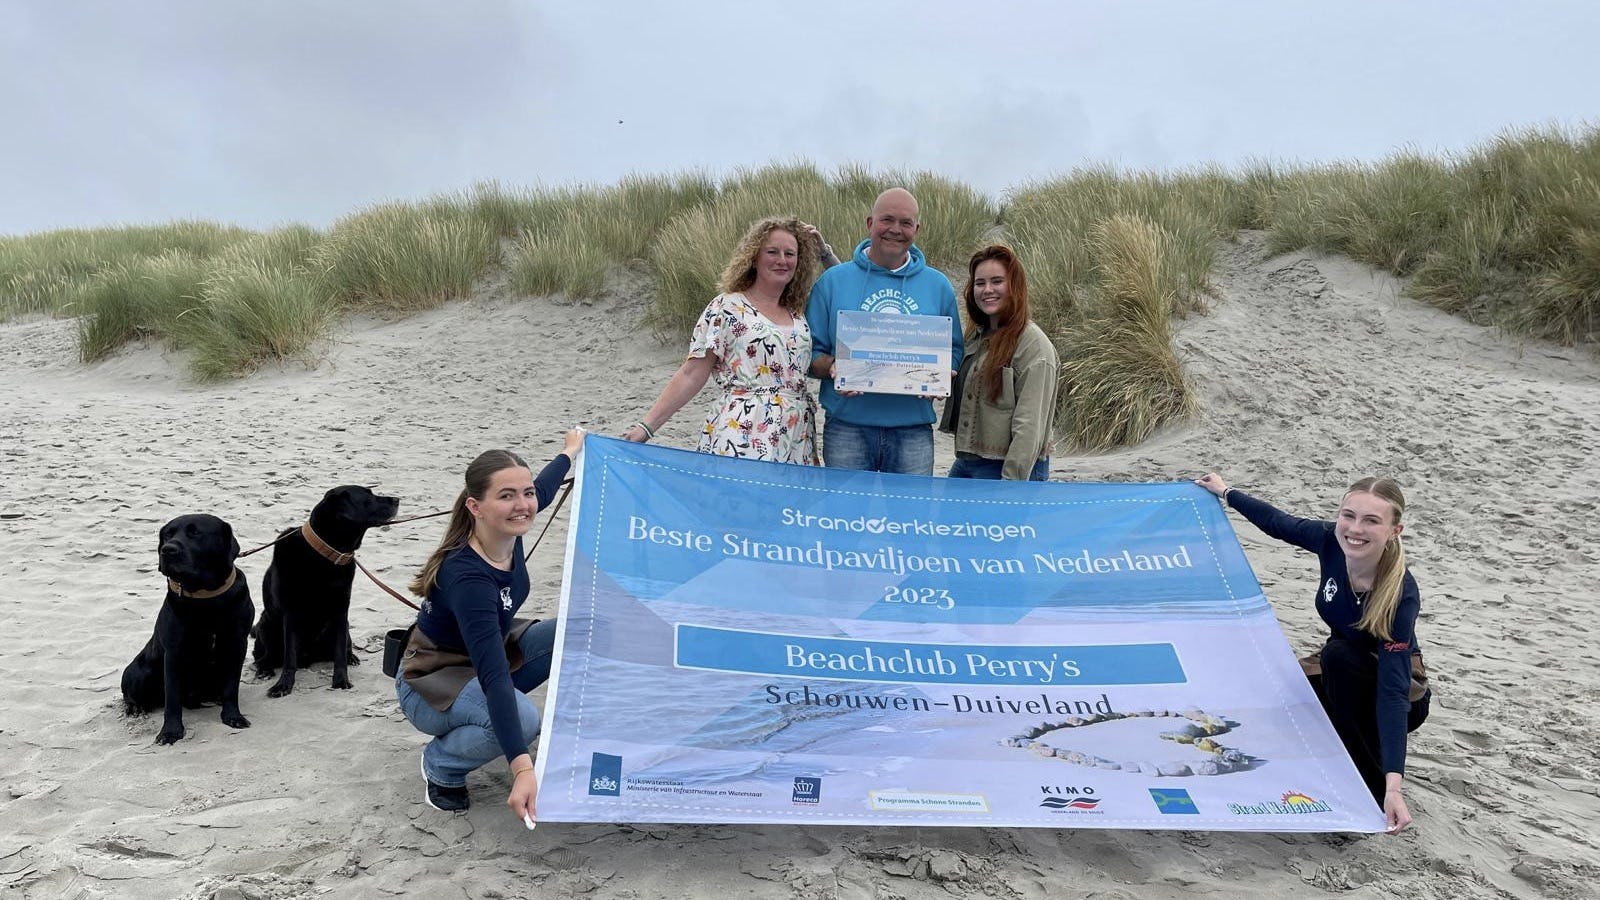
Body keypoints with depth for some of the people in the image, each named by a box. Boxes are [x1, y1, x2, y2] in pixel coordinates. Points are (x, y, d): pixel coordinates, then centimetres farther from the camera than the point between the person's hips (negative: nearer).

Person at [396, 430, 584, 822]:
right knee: (522, 717, -34)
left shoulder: (508, 533, -15)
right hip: (431, 683, -8)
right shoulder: (467, 578, -37)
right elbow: (494, 677, -43)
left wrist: (570, 451, 28)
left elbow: (541, 491, 10)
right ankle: (441, 765, -4)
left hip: (484, 657, 8)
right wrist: (522, 769, -49)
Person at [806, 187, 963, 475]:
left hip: (913, 431, 1)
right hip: (847, 427, -1)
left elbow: (953, 352, 13)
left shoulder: (938, 286, 9)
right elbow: (812, 351, 5)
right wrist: (831, 368, -16)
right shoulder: (833, 281, 4)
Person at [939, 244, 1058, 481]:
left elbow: (1029, 425, -17)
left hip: (1005, 468, -8)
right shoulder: (977, 337, 13)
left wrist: (1013, 481, -21)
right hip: (965, 464, 8)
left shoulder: (1033, 344, -13)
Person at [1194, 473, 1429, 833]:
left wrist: (1393, 785, -44)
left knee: (1339, 653, -33)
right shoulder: (1333, 542, -22)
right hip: (1344, 677, 5)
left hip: (1402, 698, -5)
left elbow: (1393, 690, -38)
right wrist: (1224, 492, 11)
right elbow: (1279, 523, -1)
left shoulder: (1401, 595, -34)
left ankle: (1374, 789, -19)